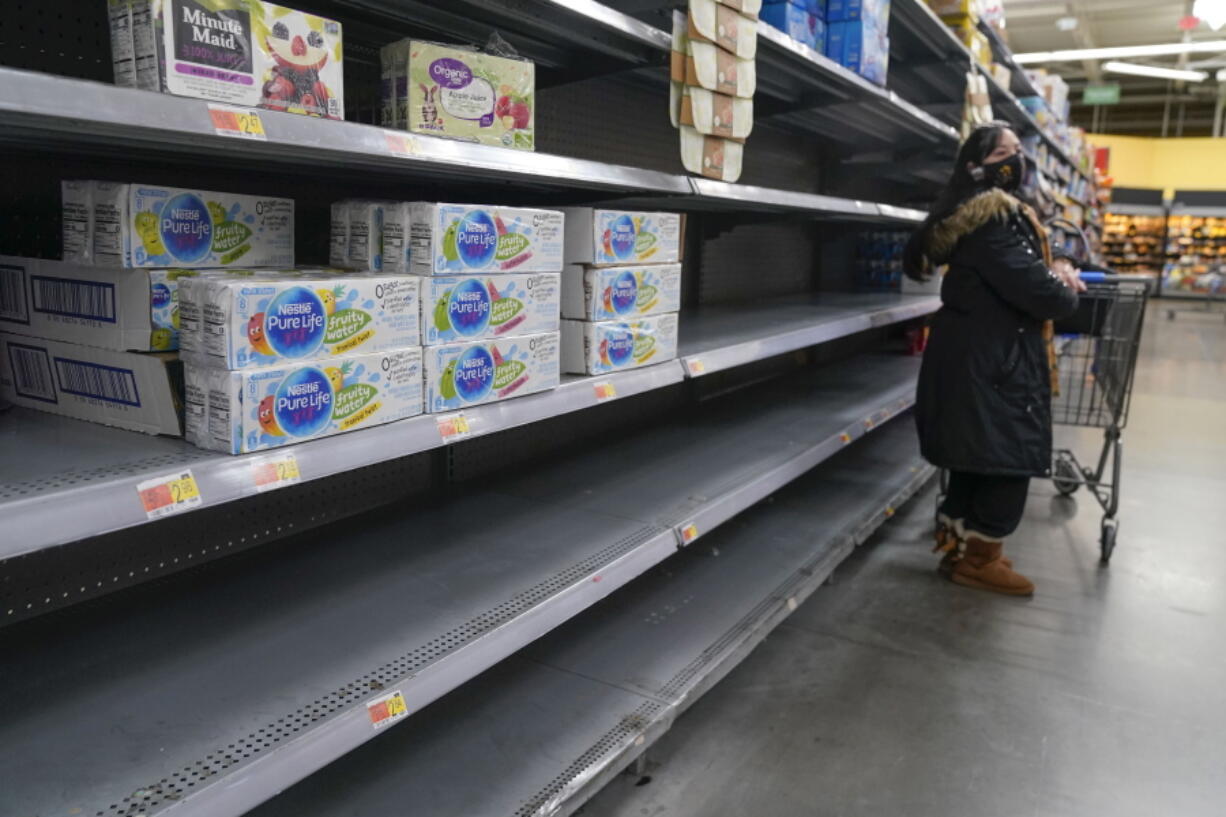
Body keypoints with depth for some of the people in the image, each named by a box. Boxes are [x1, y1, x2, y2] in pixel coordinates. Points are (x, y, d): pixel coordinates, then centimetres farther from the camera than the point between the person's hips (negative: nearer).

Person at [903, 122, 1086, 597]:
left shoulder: (1002, 212, 16)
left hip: (980, 354, 10)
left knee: (976, 459, 16)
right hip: (987, 360, -10)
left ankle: (959, 547, 28)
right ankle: (977, 560, 12)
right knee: (1008, 460, -1)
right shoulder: (990, 216, -18)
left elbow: (1018, 275, 20)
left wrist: (1055, 275, 0)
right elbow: (1030, 288, -23)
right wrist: (1066, 292, -3)